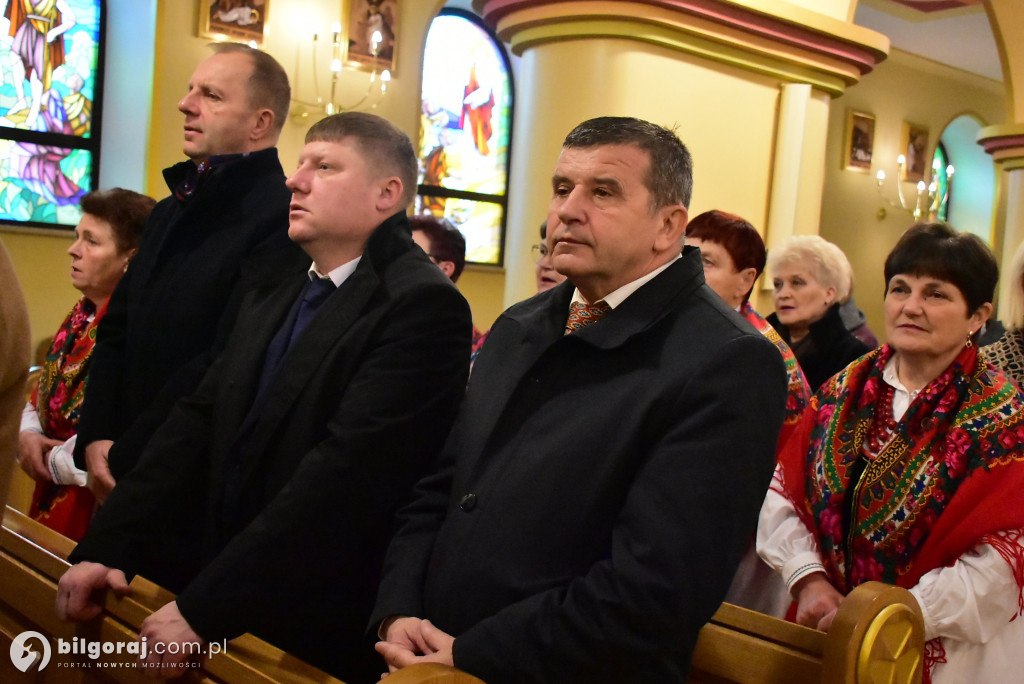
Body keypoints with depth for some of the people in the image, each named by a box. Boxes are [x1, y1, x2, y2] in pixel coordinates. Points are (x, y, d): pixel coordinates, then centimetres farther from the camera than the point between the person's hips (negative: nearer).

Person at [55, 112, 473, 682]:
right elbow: (198, 423, 6)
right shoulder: (273, 297, 12)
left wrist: (204, 608, -23)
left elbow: (344, 470, -24)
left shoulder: (423, 306, -17)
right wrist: (109, 548, -3)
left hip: (318, 634, -7)